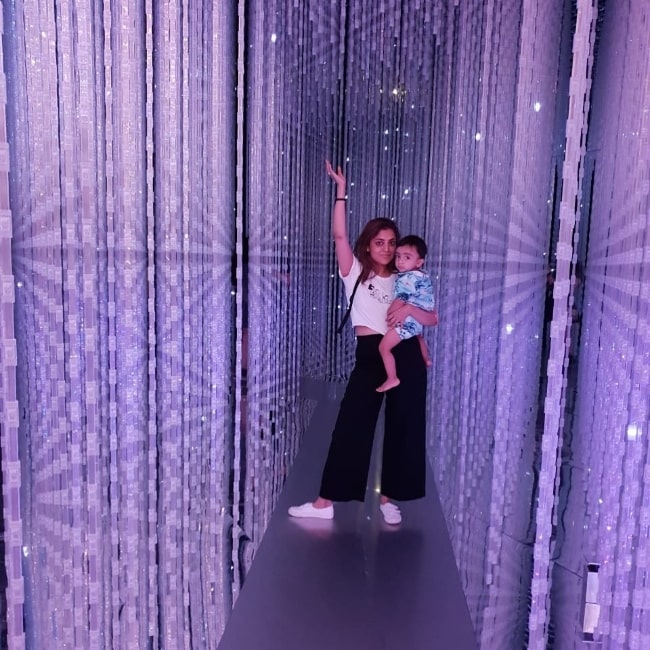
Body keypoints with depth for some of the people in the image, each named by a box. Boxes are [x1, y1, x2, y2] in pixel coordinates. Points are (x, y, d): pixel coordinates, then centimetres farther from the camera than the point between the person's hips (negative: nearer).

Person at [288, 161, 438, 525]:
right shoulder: (355, 272, 7)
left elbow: (433, 319, 6)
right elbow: (339, 235, -8)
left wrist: (410, 309, -15)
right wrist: (342, 189, -10)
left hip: (406, 355, 2)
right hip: (369, 355, -2)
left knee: (404, 426, 5)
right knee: (351, 425, -1)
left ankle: (388, 497, 22)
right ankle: (326, 502, 6)